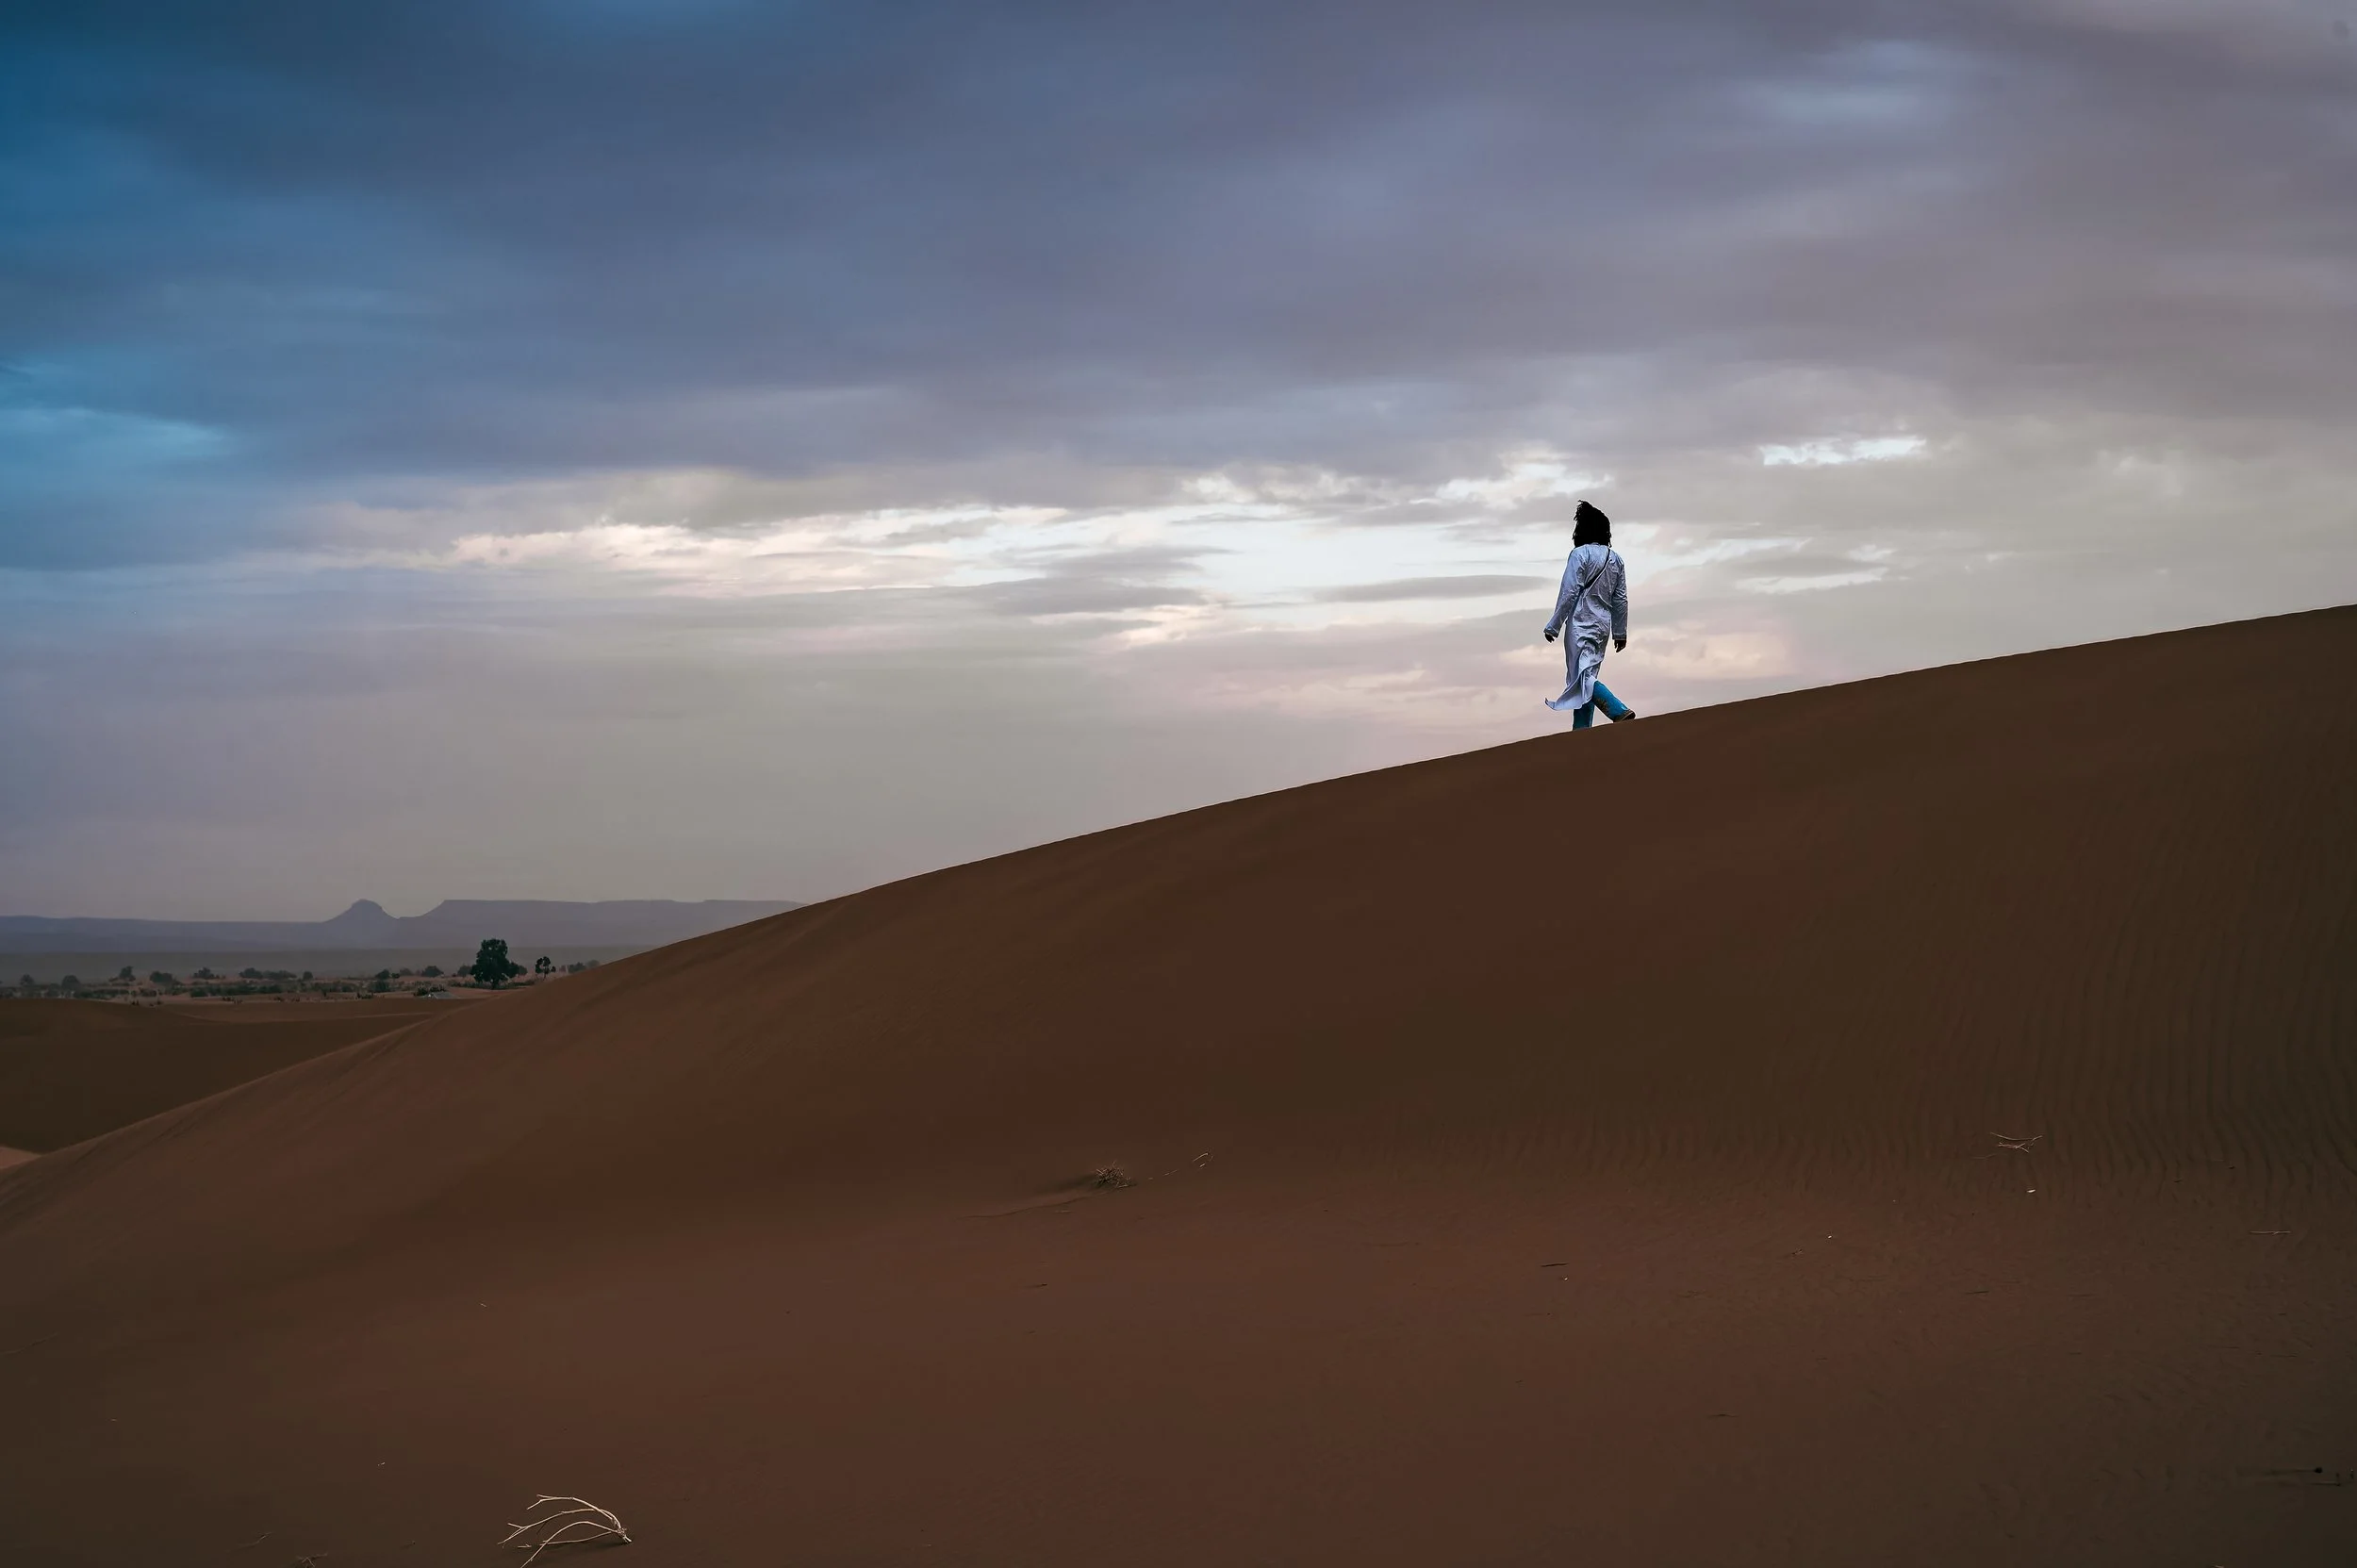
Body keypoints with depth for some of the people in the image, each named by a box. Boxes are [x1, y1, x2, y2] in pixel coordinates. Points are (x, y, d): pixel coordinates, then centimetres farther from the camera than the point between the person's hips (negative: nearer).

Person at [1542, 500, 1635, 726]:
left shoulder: (1580, 554, -8)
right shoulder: (1616, 560, 13)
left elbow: (1569, 592, -12)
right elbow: (1621, 599, 14)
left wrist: (1553, 626, -7)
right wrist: (1620, 632, 21)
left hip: (1581, 624, -8)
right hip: (1603, 625, 8)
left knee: (1581, 677, -13)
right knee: (1586, 678, 10)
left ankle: (1620, 711, -30)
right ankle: (1581, 730, 6)